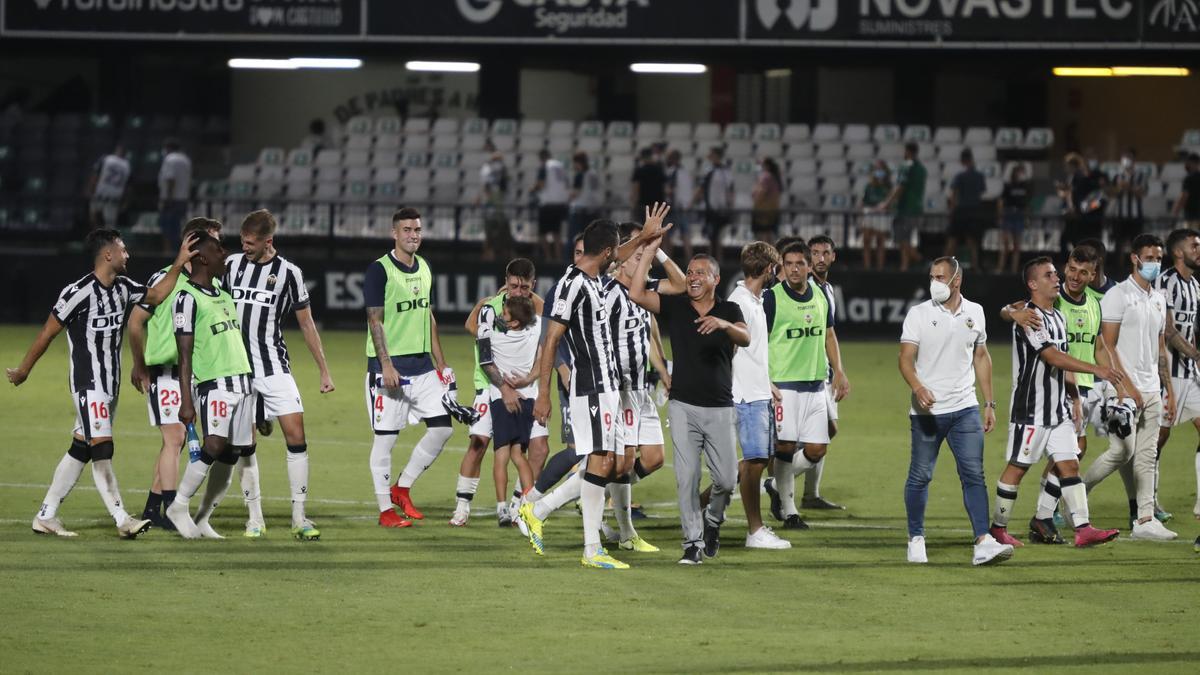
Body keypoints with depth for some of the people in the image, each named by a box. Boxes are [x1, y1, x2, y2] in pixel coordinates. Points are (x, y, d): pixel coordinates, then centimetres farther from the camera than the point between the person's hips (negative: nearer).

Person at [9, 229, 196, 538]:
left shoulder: (122, 287, 5)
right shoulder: (79, 292, -18)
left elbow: (155, 296, 21)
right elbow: (47, 333, -9)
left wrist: (179, 264, 9)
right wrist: (22, 371, -1)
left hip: (111, 383, 9)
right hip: (88, 384, -9)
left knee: (80, 450, 10)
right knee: (102, 450, -11)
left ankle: (45, 516, 15)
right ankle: (122, 520, -13)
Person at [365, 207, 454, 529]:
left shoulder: (424, 268, 13)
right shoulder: (379, 270, -9)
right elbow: (375, 321, -13)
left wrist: (440, 364, 17)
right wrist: (386, 366, -20)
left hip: (422, 366, 7)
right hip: (390, 366, -7)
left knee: (442, 427, 2)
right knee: (385, 438, -2)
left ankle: (402, 489, 16)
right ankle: (385, 509, 5)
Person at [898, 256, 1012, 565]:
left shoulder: (974, 313, 8)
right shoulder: (918, 314, -3)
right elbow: (905, 358, -9)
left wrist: (989, 403, 15)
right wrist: (918, 388, -29)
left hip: (965, 409, 2)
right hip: (926, 410, -2)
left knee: (974, 475, -7)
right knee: (920, 476, 4)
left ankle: (983, 542, -13)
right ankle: (916, 540, 18)